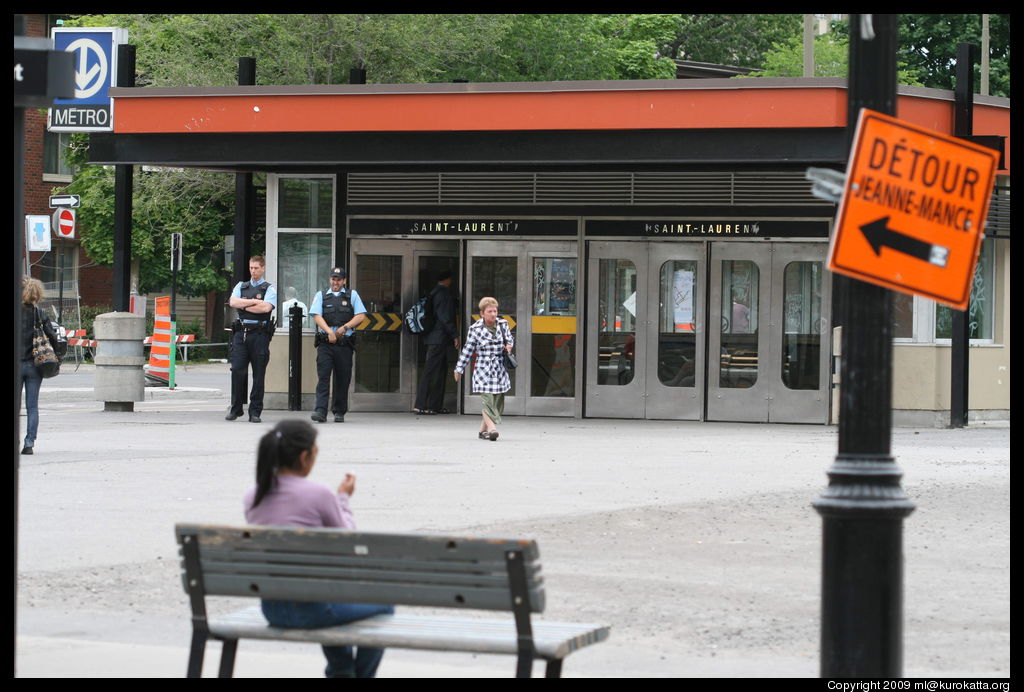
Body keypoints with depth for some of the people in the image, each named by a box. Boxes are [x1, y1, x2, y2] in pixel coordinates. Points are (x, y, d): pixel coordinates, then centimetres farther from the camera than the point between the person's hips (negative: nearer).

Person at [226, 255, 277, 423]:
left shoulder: (269, 289, 7)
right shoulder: (241, 286, 18)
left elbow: (266, 307, -11)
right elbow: (233, 302, 0)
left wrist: (243, 305, -3)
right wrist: (254, 302, -7)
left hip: (259, 334, -2)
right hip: (241, 332, 3)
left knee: (259, 373, -1)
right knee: (237, 370, -5)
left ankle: (255, 411, 3)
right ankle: (235, 408, 4)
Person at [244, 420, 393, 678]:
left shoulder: (252, 497, 2)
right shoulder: (318, 494, -17)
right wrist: (344, 499, 12)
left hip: (271, 608, 7)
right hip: (312, 608, -7)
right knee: (384, 603, 19)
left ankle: (341, 671, 46)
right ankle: (363, 673, 30)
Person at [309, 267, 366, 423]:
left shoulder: (352, 295, 13)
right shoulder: (321, 296, 12)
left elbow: (361, 316, 4)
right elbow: (317, 316, -1)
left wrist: (345, 327, -10)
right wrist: (329, 331, -16)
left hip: (345, 344, 1)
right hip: (325, 343, -1)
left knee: (343, 378, 3)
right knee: (323, 376, -11)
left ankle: (339, 412, 13)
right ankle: (320, 411, -17)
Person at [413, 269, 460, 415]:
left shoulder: (436, 292, 16)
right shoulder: (443, 294, -14)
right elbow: (445, 318, -19)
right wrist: (455, 335, -16)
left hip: (435, 338, 10)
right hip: (439, 337, -10)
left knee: (439, 372, 13)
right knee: (431, 371, -9)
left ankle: (436, 406, 16)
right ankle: (420, 406, -10)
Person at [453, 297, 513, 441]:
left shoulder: (503, 324, 5)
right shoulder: (475, 329, -4)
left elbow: (509, 339, 22)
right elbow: (467, 350, 3)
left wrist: (508, 346, -1)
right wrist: (459, 369, 6)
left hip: (500, 369, 4)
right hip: (483, 368, -4)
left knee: (497, 401, 5)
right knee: (487, 399, -15)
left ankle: (483, 429, 16)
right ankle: (492, 428, -22)